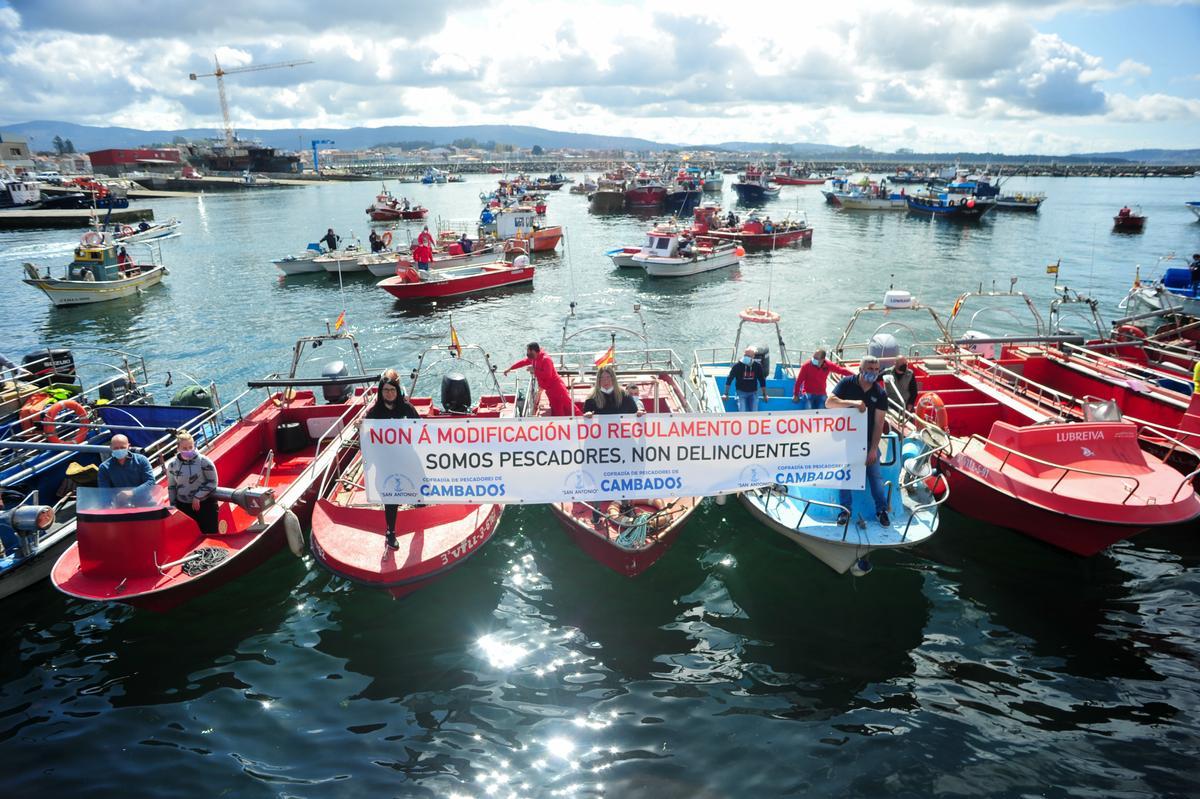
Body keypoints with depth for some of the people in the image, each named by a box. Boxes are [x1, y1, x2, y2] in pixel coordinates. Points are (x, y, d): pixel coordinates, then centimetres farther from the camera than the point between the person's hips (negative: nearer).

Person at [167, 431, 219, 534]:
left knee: (210, 534, 3)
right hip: (183, 506, 3)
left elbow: (212, 482, -9)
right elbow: (171, 486, 9)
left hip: (205, 505, -3)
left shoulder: (203, 461, -13)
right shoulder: (172, 464, -2)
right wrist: (173, 506, 9)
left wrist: (197, 497, -15)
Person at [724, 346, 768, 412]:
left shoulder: (757, 366, -4)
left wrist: (764, 395, 11)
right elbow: (729, 379, -5)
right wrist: (726, 394, -7)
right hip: (741, 392, -2)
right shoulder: (737, 366, -11)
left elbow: (762, 380, 8)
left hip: (753, 393, 2)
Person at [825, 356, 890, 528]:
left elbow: (879, 423, -8)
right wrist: (853, 402, -29)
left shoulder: (880, 393, -6)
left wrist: (873, 449, -12)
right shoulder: (847, 383, -7)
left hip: (868, 440, 1)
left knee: (875, 474, 0)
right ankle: (845, 510, 12)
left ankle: (882, 510, 11)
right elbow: (829, 402, -17)